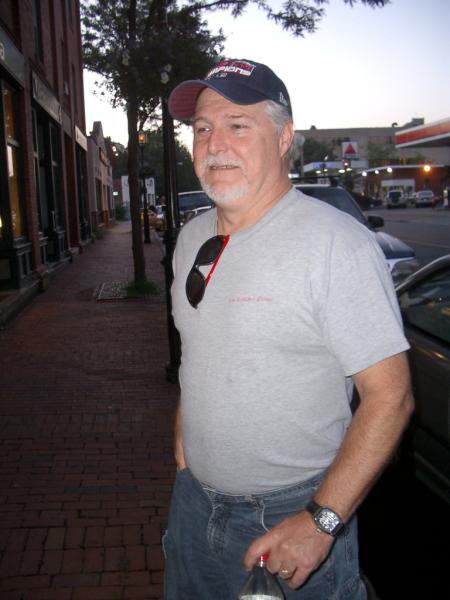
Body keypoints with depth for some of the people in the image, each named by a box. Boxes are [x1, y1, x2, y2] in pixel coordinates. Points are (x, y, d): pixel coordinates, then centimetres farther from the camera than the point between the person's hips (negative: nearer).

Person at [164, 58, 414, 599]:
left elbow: (390, 396, -21)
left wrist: (322, 520, -23)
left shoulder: (337, 242, -21)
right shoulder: (192, 238, 3)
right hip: (195, 498, 7)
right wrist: (182, 434, 10)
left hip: (294, 514, -6)